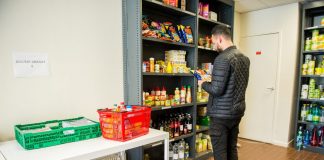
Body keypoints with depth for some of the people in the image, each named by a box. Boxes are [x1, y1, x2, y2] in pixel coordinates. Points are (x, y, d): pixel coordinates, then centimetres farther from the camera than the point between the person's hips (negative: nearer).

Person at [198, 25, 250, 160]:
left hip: (221, 114, -8)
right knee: (232, 149, 19)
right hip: (237, 111, 9)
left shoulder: (222, 59, -19)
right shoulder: (245, 58, 9)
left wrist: (203, 83, -4)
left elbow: (217, 90, -22)